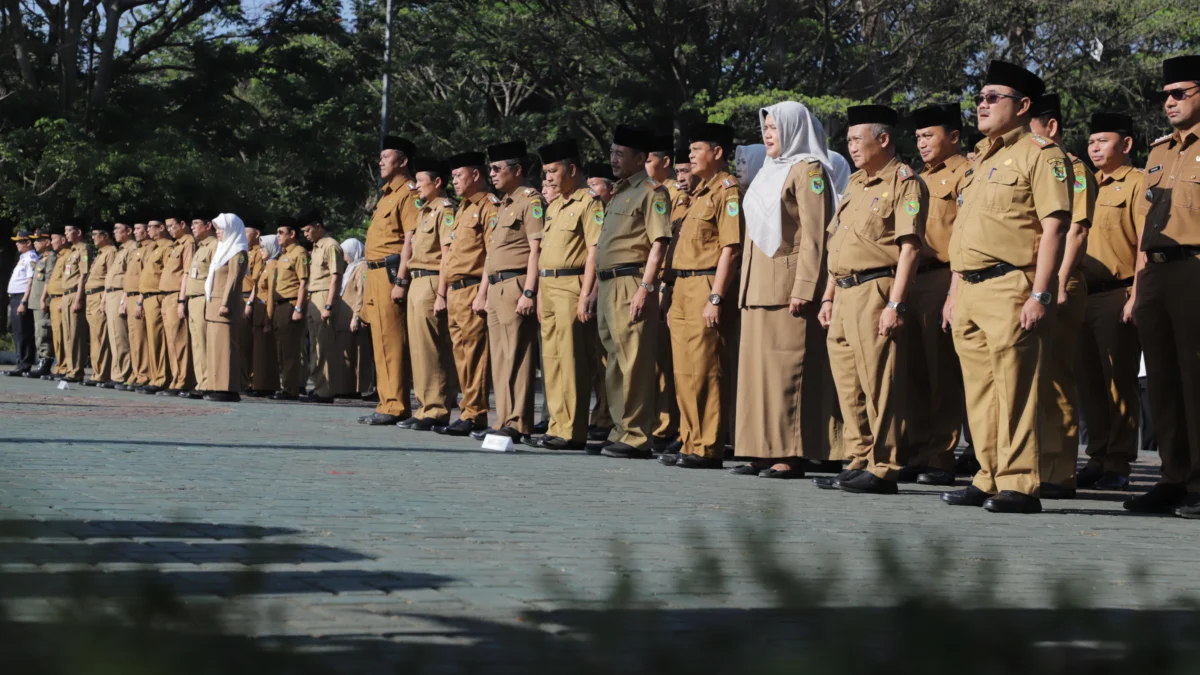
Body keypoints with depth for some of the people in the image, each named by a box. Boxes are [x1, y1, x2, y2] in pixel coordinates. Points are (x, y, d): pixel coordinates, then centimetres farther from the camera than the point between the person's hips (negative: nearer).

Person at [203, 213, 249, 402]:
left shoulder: (238, 253, -8)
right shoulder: (222, 250, 21)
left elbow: (233, 280, -16)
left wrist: (225, 304, -22)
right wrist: (209, 304, 18)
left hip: (225, 306, -10)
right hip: (213, 305, 10)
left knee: (224, 346, -12)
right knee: (214, 346, 9)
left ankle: (227, 389, -14)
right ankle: (216, 387, 11)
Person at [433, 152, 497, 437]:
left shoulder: (489, 207, -7)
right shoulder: (462, 210, 22)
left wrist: (483, 294, -20)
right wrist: (443, 291, 20)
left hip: (473, 291, -9)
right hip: (454, 292, 9)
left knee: (474, 354, -9)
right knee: (461, 353, 9)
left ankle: (474, 415, -8)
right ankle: (469, 411, 12)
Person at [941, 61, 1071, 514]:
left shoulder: (1040, 155, -5)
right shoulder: (981, 160, 22)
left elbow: (1053, 227, -13)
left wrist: (1039, 294, -19)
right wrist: (955, 290, 20)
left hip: (1009, 289, -9)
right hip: (970, 291, 9)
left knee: (1015, 391, -8)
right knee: (979, 392, 10)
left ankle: (1020, 486, -6)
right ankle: (990, 479, 15)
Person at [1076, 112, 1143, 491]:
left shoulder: (1138, 184, -3)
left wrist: (1137, 296, -18)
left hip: (1117, 296, -7)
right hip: (1083, 296, 7)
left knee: (1119, 383, -3)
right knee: (1088, 382, 8)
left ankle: (1118, 466, 0)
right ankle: (1097, 459, 14)